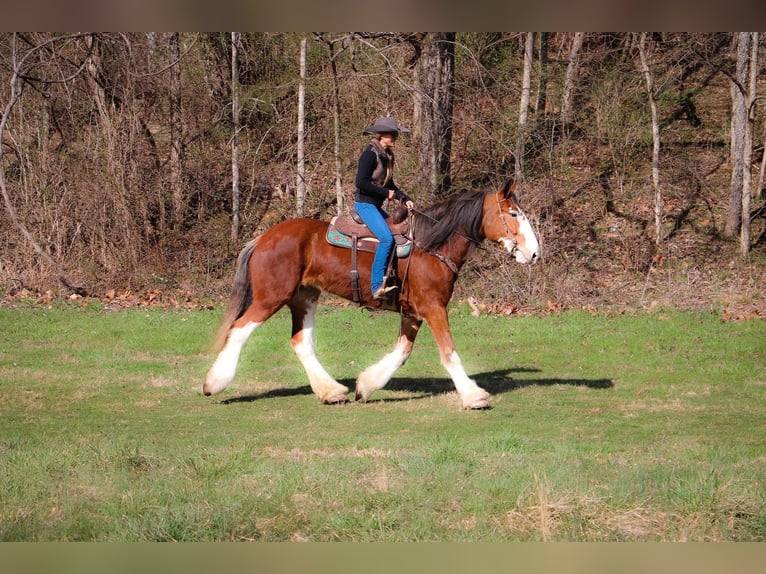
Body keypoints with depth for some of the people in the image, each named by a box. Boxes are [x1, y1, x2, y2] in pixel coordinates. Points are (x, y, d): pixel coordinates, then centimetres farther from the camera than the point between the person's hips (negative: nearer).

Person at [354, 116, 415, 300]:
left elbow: (390, 185, 20)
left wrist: (405, 199, 5)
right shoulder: (370, 154, -15)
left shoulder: (387, 156, 13)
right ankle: (377, 286, -29)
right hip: (365, 204, -10)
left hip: (376, 206, 10)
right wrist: (386, 193, -16)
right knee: (387, 238, -26)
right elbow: (361, 182, -22)